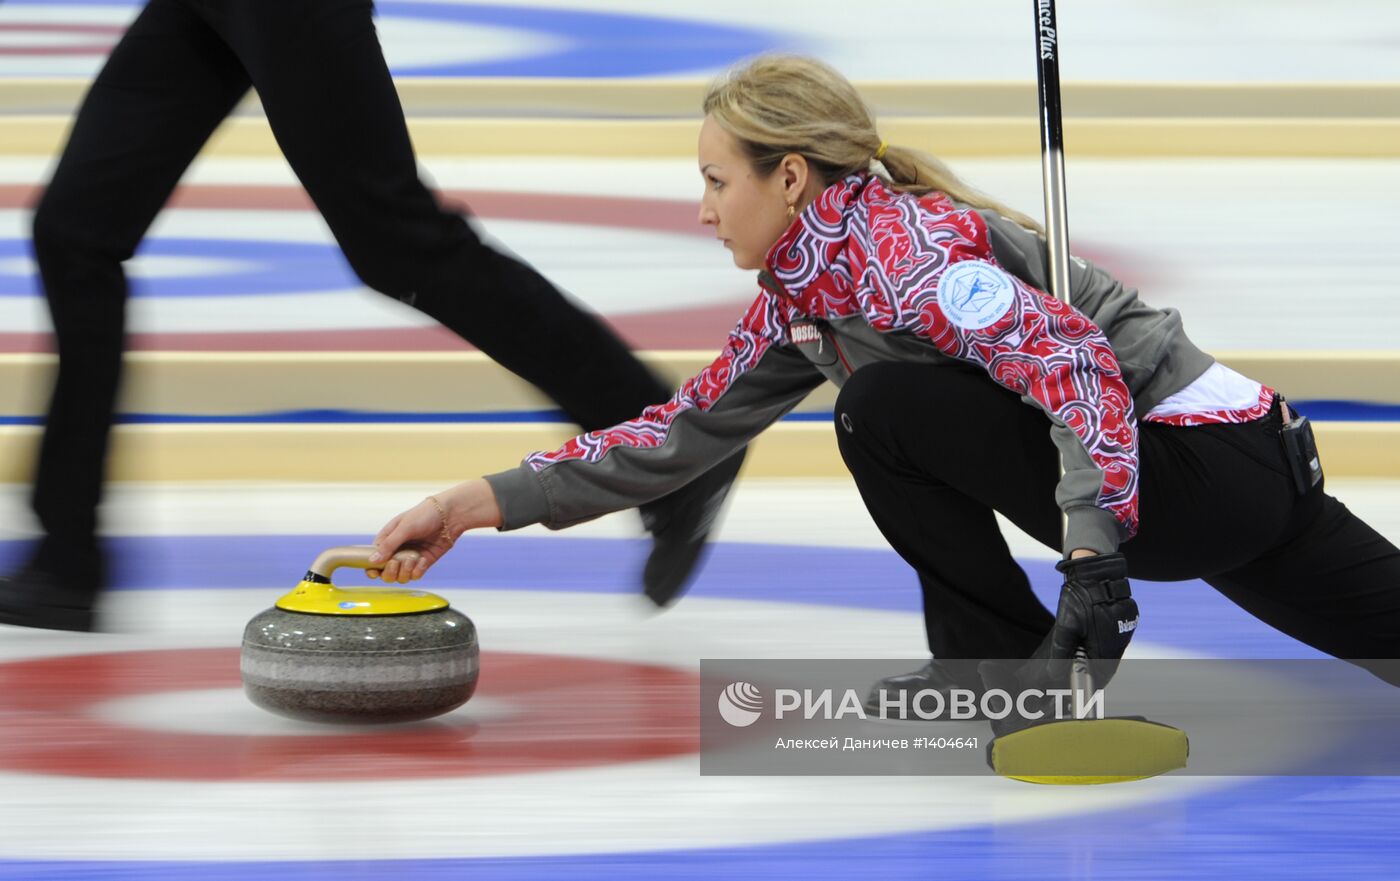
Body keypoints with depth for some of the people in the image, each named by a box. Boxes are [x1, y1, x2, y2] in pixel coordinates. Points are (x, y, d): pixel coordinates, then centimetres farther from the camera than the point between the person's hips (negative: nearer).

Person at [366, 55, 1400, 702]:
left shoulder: (902, 248, -19)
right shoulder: (799, 298, 10)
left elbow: (1081, 364, -29)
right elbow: (685, 430, 13)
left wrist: (1093, 564, -35)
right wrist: (479, 502, 7)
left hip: (1207, 467, -10)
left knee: (887, 408, -15)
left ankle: (1001, 667, -3)